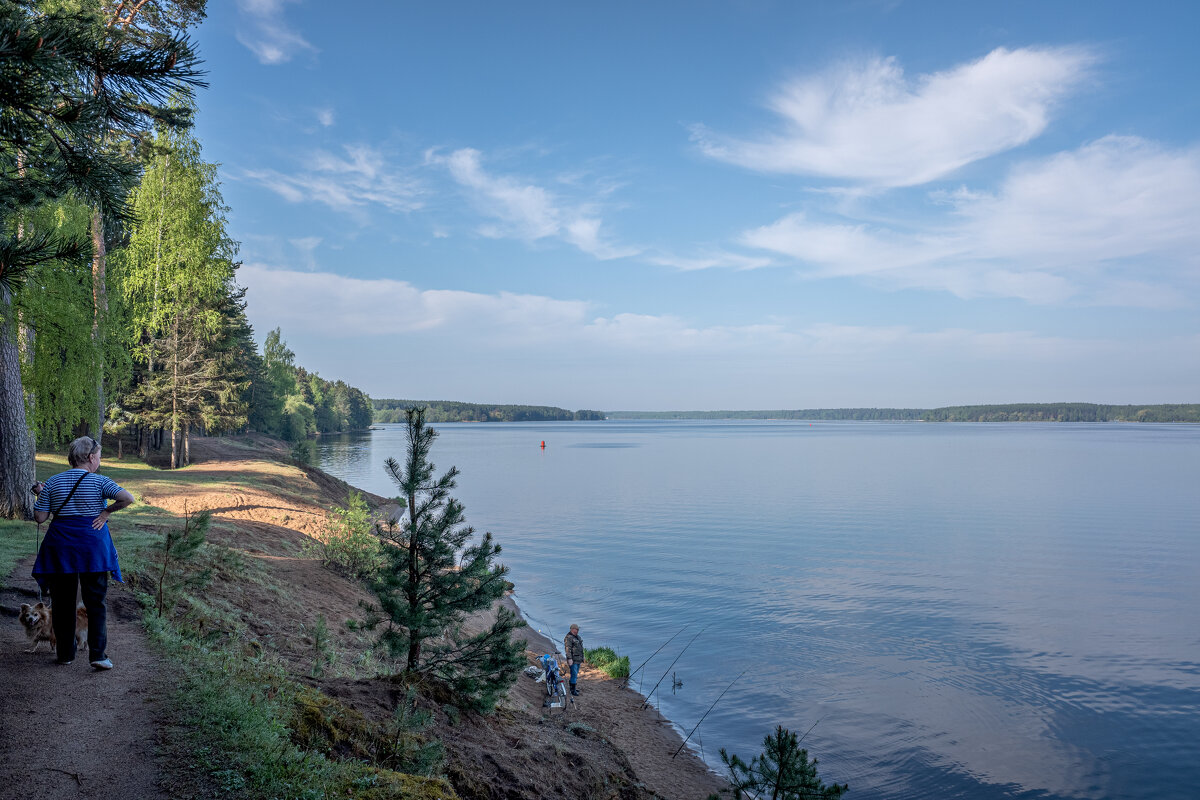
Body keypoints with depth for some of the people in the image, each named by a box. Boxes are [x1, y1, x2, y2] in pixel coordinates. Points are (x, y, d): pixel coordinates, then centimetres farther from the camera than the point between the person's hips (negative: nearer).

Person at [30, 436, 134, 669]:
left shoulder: (52, 483, 3)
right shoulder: (99, 482, -6)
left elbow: (40, 518, 2)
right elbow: (127, 498, -20)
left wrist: (41, 495, 17)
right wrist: (106, 511, -6)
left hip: (60, 546, 3)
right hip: (93, 545, -3)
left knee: (62, 602, 14)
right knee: (95, 602, 3)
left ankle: (65, 654, 21)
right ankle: (97, 654, -4)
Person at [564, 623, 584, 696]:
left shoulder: (577, 637, 15)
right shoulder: (568, 638, -13)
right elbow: (568, 649, -20)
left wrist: (582, 657, 22)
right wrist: (569, 659, -26)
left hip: (578, 659, 9)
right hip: (573, 659, -9)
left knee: (576, 674, 14)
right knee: (574, 674, -9)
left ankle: (572, 687, 24)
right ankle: (573, 690, -4)